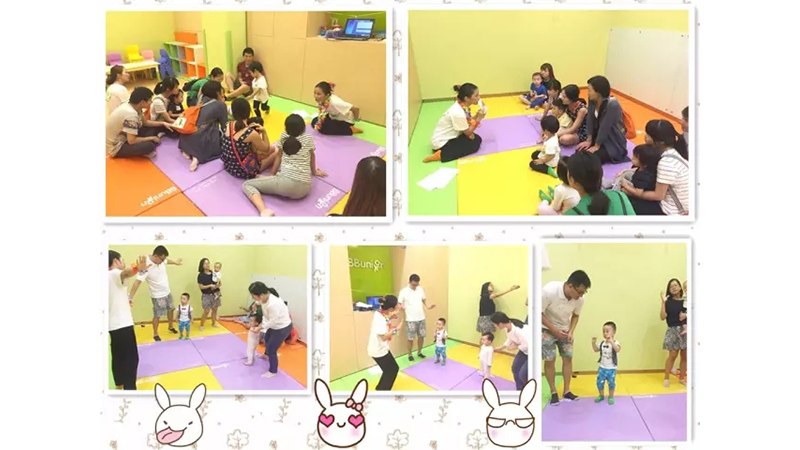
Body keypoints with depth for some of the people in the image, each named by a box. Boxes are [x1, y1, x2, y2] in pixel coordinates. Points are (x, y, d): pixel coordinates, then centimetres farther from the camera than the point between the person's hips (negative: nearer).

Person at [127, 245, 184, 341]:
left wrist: (176, 262, 32)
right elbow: (137, 282, -36)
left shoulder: (161, 260, -13)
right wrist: (130, 297, -41)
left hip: (167, 292, 7)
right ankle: (155, 334, 22)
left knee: (170, 309, 23)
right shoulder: (146, 267, -33)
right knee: (157, 315, 4)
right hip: (158, 295, -7)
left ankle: (170, 327, 46)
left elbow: (167, 261, 14)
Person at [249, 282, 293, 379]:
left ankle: (273, 371, 25)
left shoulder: (273, 304, -42)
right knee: (266, 339, 33)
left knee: (271, 349, 1)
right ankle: (267, 355, 65)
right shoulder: (265, 297, -16)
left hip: (283, 328, -9)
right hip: (275, 325, 9)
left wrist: (260, 327, -19)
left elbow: (273, 321, -29)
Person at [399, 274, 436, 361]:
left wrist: (428, 306, 0)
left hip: (421, 318, 5)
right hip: (410, 319, -5)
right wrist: (401, 307, -31)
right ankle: (410, 354, 18)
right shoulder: (404, 291, -13)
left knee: (421, 336, 12)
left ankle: (419, 352, 30)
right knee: (411, 338, 2)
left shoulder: (420, 289, 3)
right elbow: (399, 304, -8)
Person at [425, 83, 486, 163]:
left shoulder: (463, 106, -4)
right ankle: (440, 155, -11)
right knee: (474, 144, -11)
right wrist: (478, 119, -22)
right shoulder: (458, 113, -30)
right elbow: (467, 132, -18)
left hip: (450, 137, 9)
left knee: (477, 139, 5)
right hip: (441, 143, -9)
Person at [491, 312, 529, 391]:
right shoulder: (507, 328, -6)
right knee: (515, 368, 10)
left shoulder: (518, 330, -35)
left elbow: (527, 345, -31)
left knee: (523, 374, -11)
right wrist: (500, 348, 9)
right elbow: (510, 340, 11)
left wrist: (515, 347, -17)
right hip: (524, 350, 9)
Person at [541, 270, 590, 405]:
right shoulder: (549, 291, -34)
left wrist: (571, 331, -17)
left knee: (567, 358, 1)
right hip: (547, 328, -4)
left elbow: (576, 315, -1)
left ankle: (567, 391, 11)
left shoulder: (579, 299, -21)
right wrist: (555, 330, -22)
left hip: (565, 330, 4)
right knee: (549, 360, -6)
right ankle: (553, 392, 5)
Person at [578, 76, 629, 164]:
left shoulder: (613, 105, -30)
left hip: (614, 142, -7)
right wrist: (589, 140, -5)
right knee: (580, 151, -8)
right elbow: (590, 120, -3)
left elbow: (605, 127, -26)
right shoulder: (592, 100, -7)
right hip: (598, 137, 7)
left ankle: (616, 155, 4)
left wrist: (597, 146, -20)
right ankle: (604, 152, 13)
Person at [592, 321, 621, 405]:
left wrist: (611, 342, -47)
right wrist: (593, 343, -7)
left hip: (611, 368, -4)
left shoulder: (615, 342, -15)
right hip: (602, 367, 4)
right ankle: (601, 395, 24)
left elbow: (618, 350, -35)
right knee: (600, 382, 6)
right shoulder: (602, 343, 1)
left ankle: (611, 397, 21)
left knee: (611, 383, 4)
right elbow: (596, 350, 10)